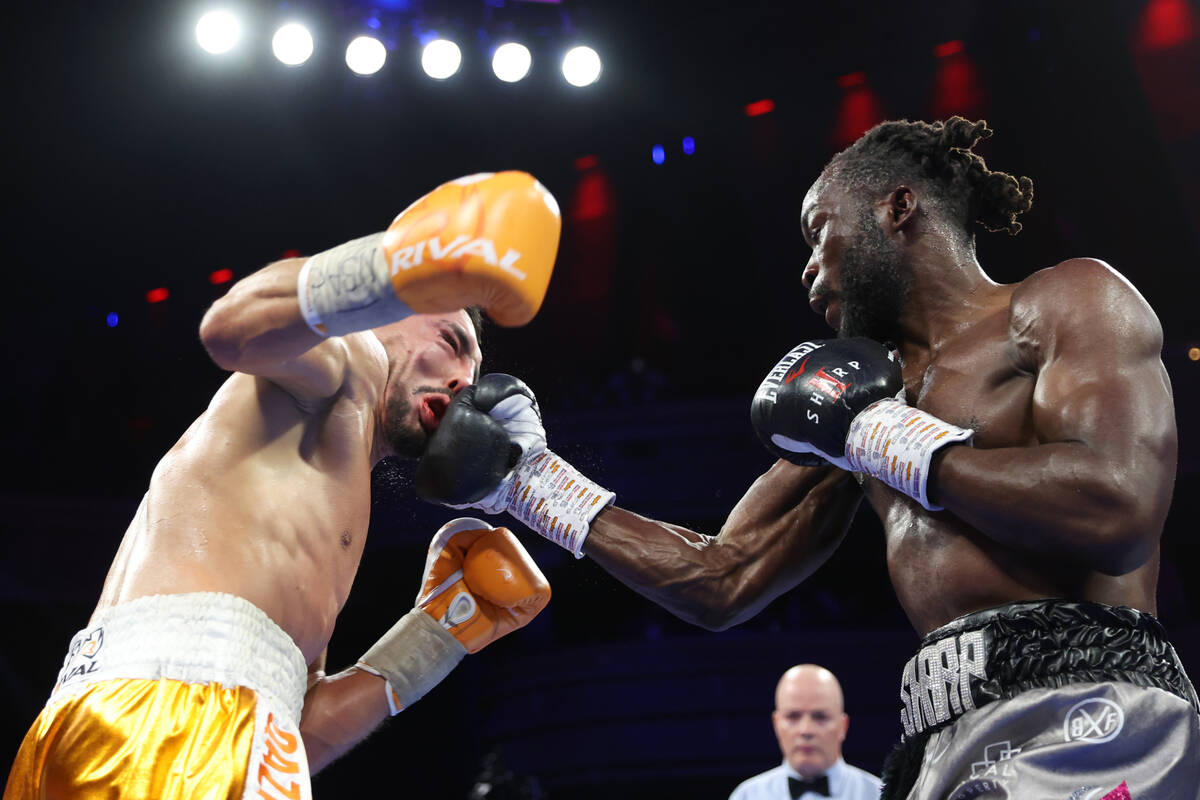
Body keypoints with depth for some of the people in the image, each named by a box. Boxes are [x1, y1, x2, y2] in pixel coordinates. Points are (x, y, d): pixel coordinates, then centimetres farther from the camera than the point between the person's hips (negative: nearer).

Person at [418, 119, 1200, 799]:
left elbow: (1116, 512, -16)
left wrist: (883, 433, -8)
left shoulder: (1068, 302, 2)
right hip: (945, 731, 6)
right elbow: (722, 581, 20)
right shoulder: (861, 387, 20)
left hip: (1083, 707, -6)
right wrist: (529, 480, 18)